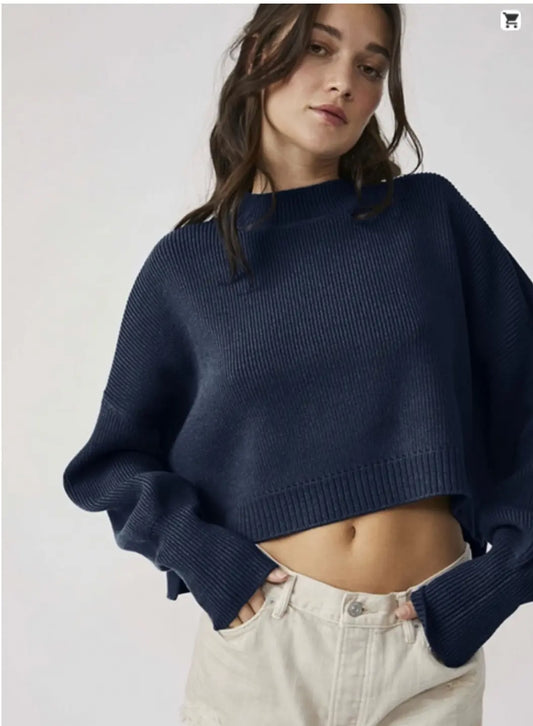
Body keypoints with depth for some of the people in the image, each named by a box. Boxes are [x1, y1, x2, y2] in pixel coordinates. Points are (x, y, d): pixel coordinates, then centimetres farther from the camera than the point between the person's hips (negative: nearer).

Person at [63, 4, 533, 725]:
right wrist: (215, 567, -11)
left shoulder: (431, 216, -1)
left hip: (435, 641, 1)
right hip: (267, 641, 0)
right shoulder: (185, 263, -1)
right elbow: (115, 457, 3)